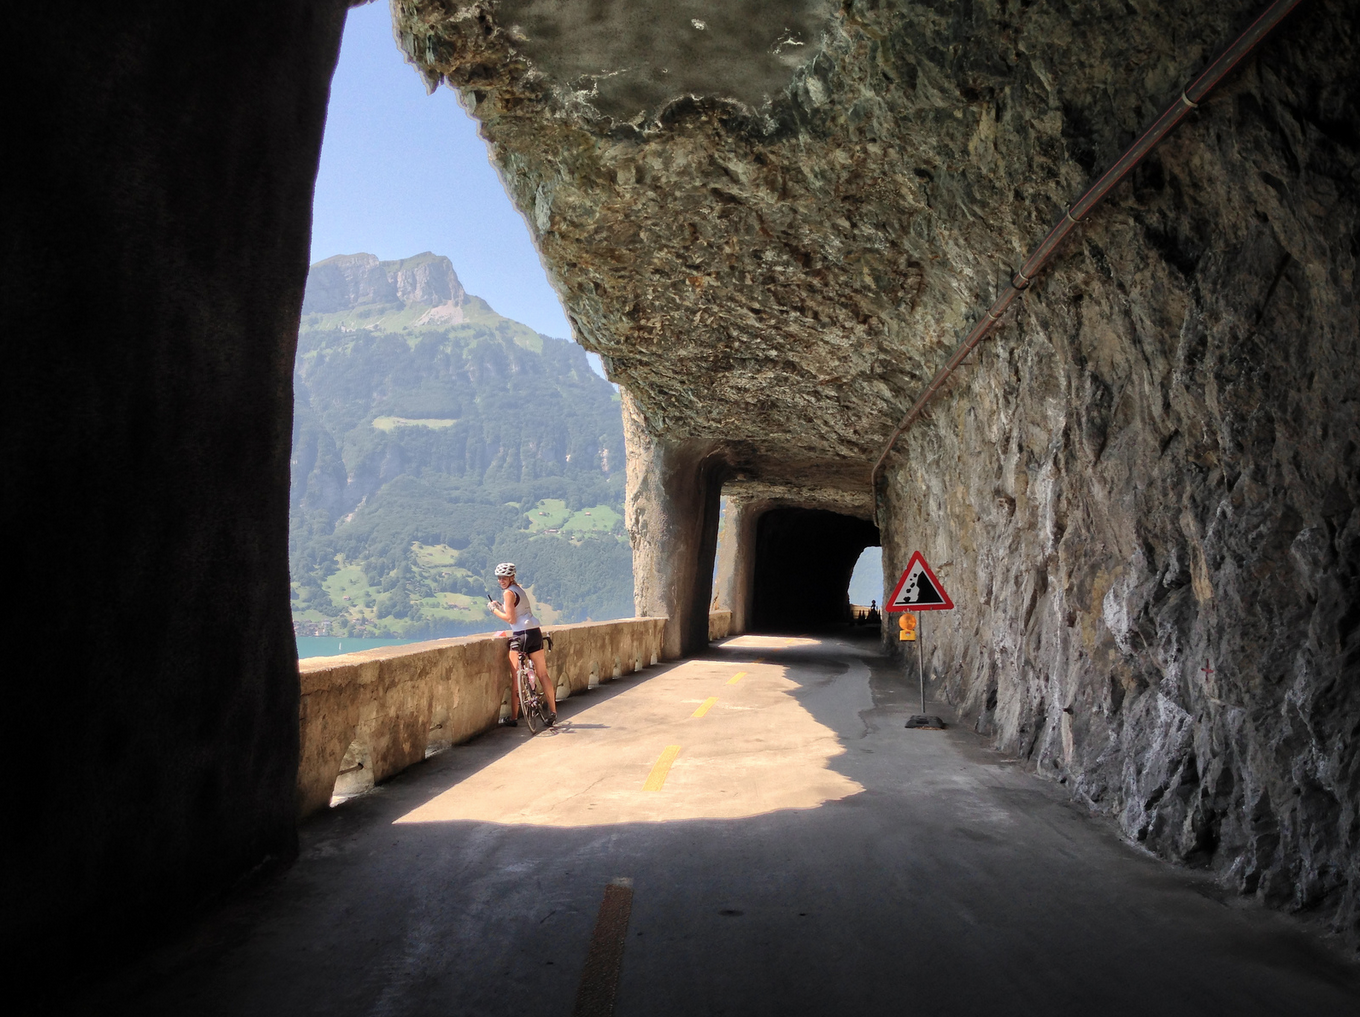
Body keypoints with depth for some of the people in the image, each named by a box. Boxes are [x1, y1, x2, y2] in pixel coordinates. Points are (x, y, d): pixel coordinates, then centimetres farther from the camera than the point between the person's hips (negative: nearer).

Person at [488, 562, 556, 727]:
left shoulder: (509, 592, -8)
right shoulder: (520, 588, 17)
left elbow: (511, 619, -13)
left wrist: (494, 610, -2)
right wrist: (500, 606, 15)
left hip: (521, 635, -8)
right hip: (535, 631, 8)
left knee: (515, 678, -1)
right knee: (543, 674, 9)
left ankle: (514, 718, 2)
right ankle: (553, 713, 11)